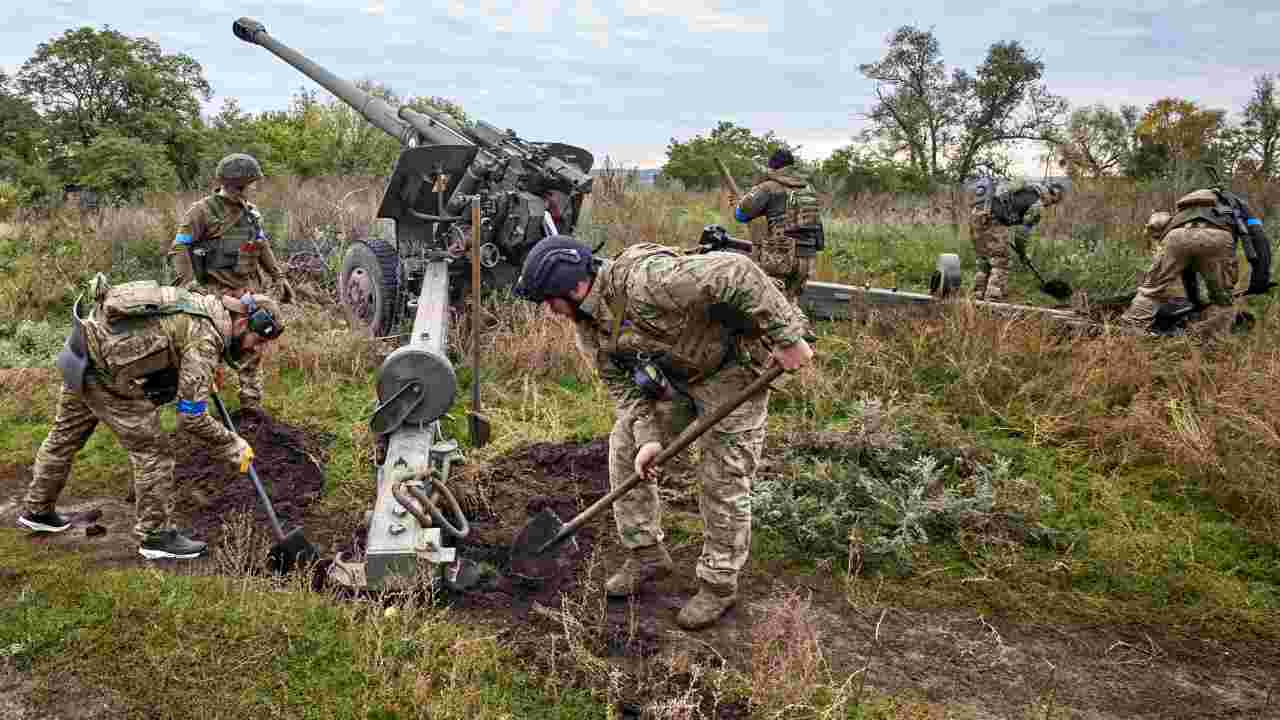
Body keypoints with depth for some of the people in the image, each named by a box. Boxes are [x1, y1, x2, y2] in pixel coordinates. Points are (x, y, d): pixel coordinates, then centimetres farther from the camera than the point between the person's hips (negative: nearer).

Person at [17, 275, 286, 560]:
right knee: (153, 451, -2)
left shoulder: (205, 305, 5)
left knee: (66, 434, 25)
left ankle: (38, 510, 44)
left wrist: (205, 372, 22)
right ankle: (155, 536, 10)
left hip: (82, 354, 10)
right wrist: (234, 447, -11)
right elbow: (191, 418, -22)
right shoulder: (206, 340, -22)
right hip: (106, 373, -10)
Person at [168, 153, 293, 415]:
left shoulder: (251, 212, 11)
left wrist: (279, 277, 14)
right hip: (216, 293, -6)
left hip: (249, 292, 6)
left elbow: (263, 247, 21)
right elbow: (179, 248, -11)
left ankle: (251, 404, 16)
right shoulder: (203, 211, -8)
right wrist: (187, 281, -23)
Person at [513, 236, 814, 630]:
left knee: (724, 480, -2)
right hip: (671, 376, 8)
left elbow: (735, 273, -39)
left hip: (729, 369, -8)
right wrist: (647, 436, -18)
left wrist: (787, 337, -35)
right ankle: (646, 554, 21)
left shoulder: (644, 280, -36)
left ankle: (719, 585, 15)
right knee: (625, 448, 6)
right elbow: (623, 384, -2)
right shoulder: (586, 323, -5)